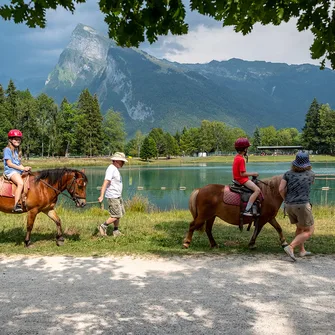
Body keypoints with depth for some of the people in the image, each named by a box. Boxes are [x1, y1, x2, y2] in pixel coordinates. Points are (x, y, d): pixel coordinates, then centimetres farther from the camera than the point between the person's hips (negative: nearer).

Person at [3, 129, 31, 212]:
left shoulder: (17, 151, 21)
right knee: (20, 183, -33)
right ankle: (16, 205, -37)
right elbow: (9, 163, -11)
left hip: (19, 171, 9)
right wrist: (22, 168, -14)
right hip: (10, 171, -9)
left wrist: (25, 168, -1)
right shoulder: (7, 150, -3)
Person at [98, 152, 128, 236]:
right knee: (116, 215, -7)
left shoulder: (115, 169, 12)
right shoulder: (111, 169, -19)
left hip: (118, 196, 10)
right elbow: (105, 183, -27)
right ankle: (103, 226, 6)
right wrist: (101, 196, -35)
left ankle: (116, 231, 22)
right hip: (112, 197, -10)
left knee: (120, 214, 13)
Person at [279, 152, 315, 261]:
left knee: (300, 227, 25)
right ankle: (290, 247, -12)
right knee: (309, 231, 6)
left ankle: (302, 251, 31)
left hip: (289, 206, 5)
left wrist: (286, 200, 9)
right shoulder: (311, 174, 1)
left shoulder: (288, 174, 3)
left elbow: (281, 189, -7)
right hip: (302, 206, -5)